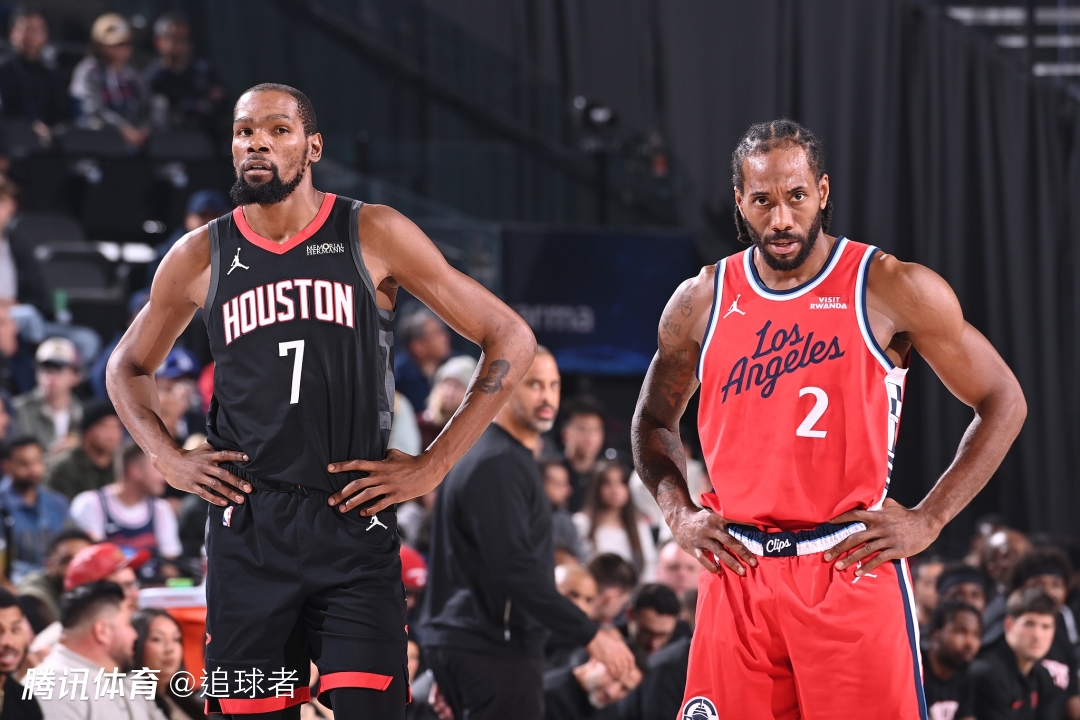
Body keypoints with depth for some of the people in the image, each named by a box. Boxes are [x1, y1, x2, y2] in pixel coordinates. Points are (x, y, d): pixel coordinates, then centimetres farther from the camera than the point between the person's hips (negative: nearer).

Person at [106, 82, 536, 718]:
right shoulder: (202, 256, 8)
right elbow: (129, 366, 26)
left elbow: (511, 341, 2)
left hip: (354, 526, -2)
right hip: (247, 533, 2)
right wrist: (168, 458, 8)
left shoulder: (373, 237, 0)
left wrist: (431, 468, -3)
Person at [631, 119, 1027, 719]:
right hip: (737, 574, 3)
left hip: (854, 570, -3)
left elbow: (1002, 403, 3)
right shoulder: (700, 303, 8)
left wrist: (927, 521, -4)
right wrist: (677, 513, 6)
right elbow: (653, 420, 24)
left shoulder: (893, 291, -3)